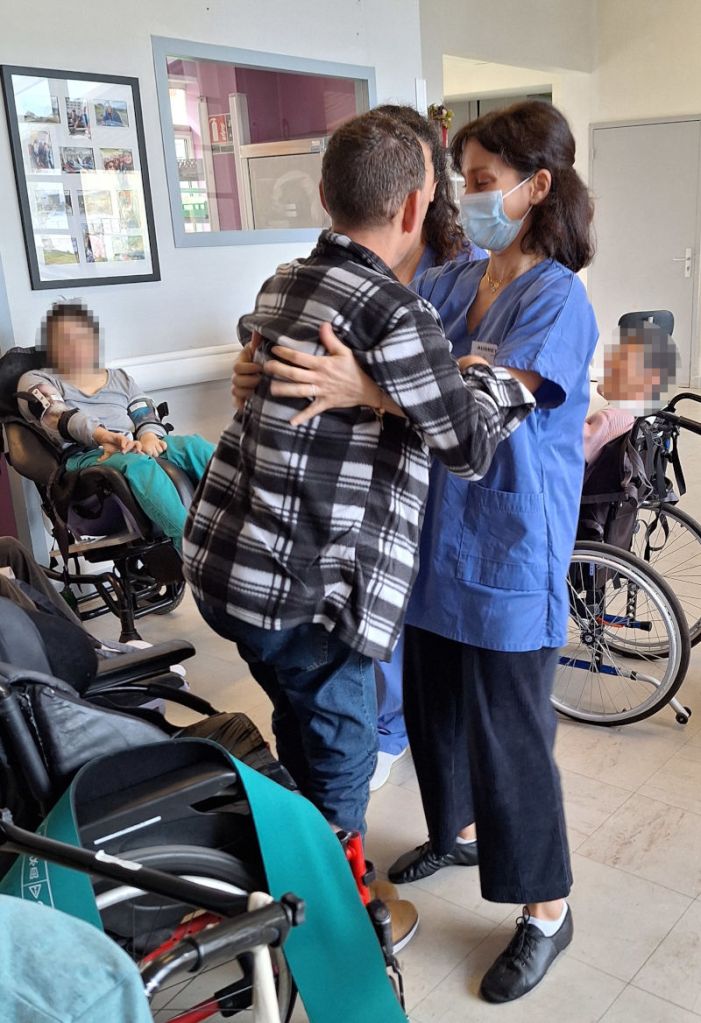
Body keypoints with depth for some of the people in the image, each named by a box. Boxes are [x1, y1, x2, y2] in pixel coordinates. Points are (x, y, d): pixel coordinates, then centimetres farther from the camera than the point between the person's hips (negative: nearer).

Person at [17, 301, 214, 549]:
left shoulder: (120, 378, 30)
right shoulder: (36, 380, 16)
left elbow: (148, 417, 15)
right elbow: (57, 415, -6)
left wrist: (149, 436, -13)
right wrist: (104, 436, -27)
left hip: (134, 448, 4)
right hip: (83, 457, -4)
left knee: (193, 445, -28)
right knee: (137, 463, -39)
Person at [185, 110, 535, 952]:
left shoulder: (284, 282, 8)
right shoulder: (393, 312, -17)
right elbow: (470, 443, -15)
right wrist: (508, 375, 3)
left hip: (225, 560, 9)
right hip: (301, 590, -8)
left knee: (308, 732, 28)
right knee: (340, 755, 13)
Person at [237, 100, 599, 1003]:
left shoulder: (557, 299, -14)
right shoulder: (450, 284, 8)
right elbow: (369, 332, -1)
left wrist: (363, 388, -44)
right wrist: (273, 365, -20)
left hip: (509, 554, -7)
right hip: (437, 538, 7)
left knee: (507, 729, 3)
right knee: (434, 705, 21)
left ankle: (547, 909, 24)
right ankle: (460, 831, 47)